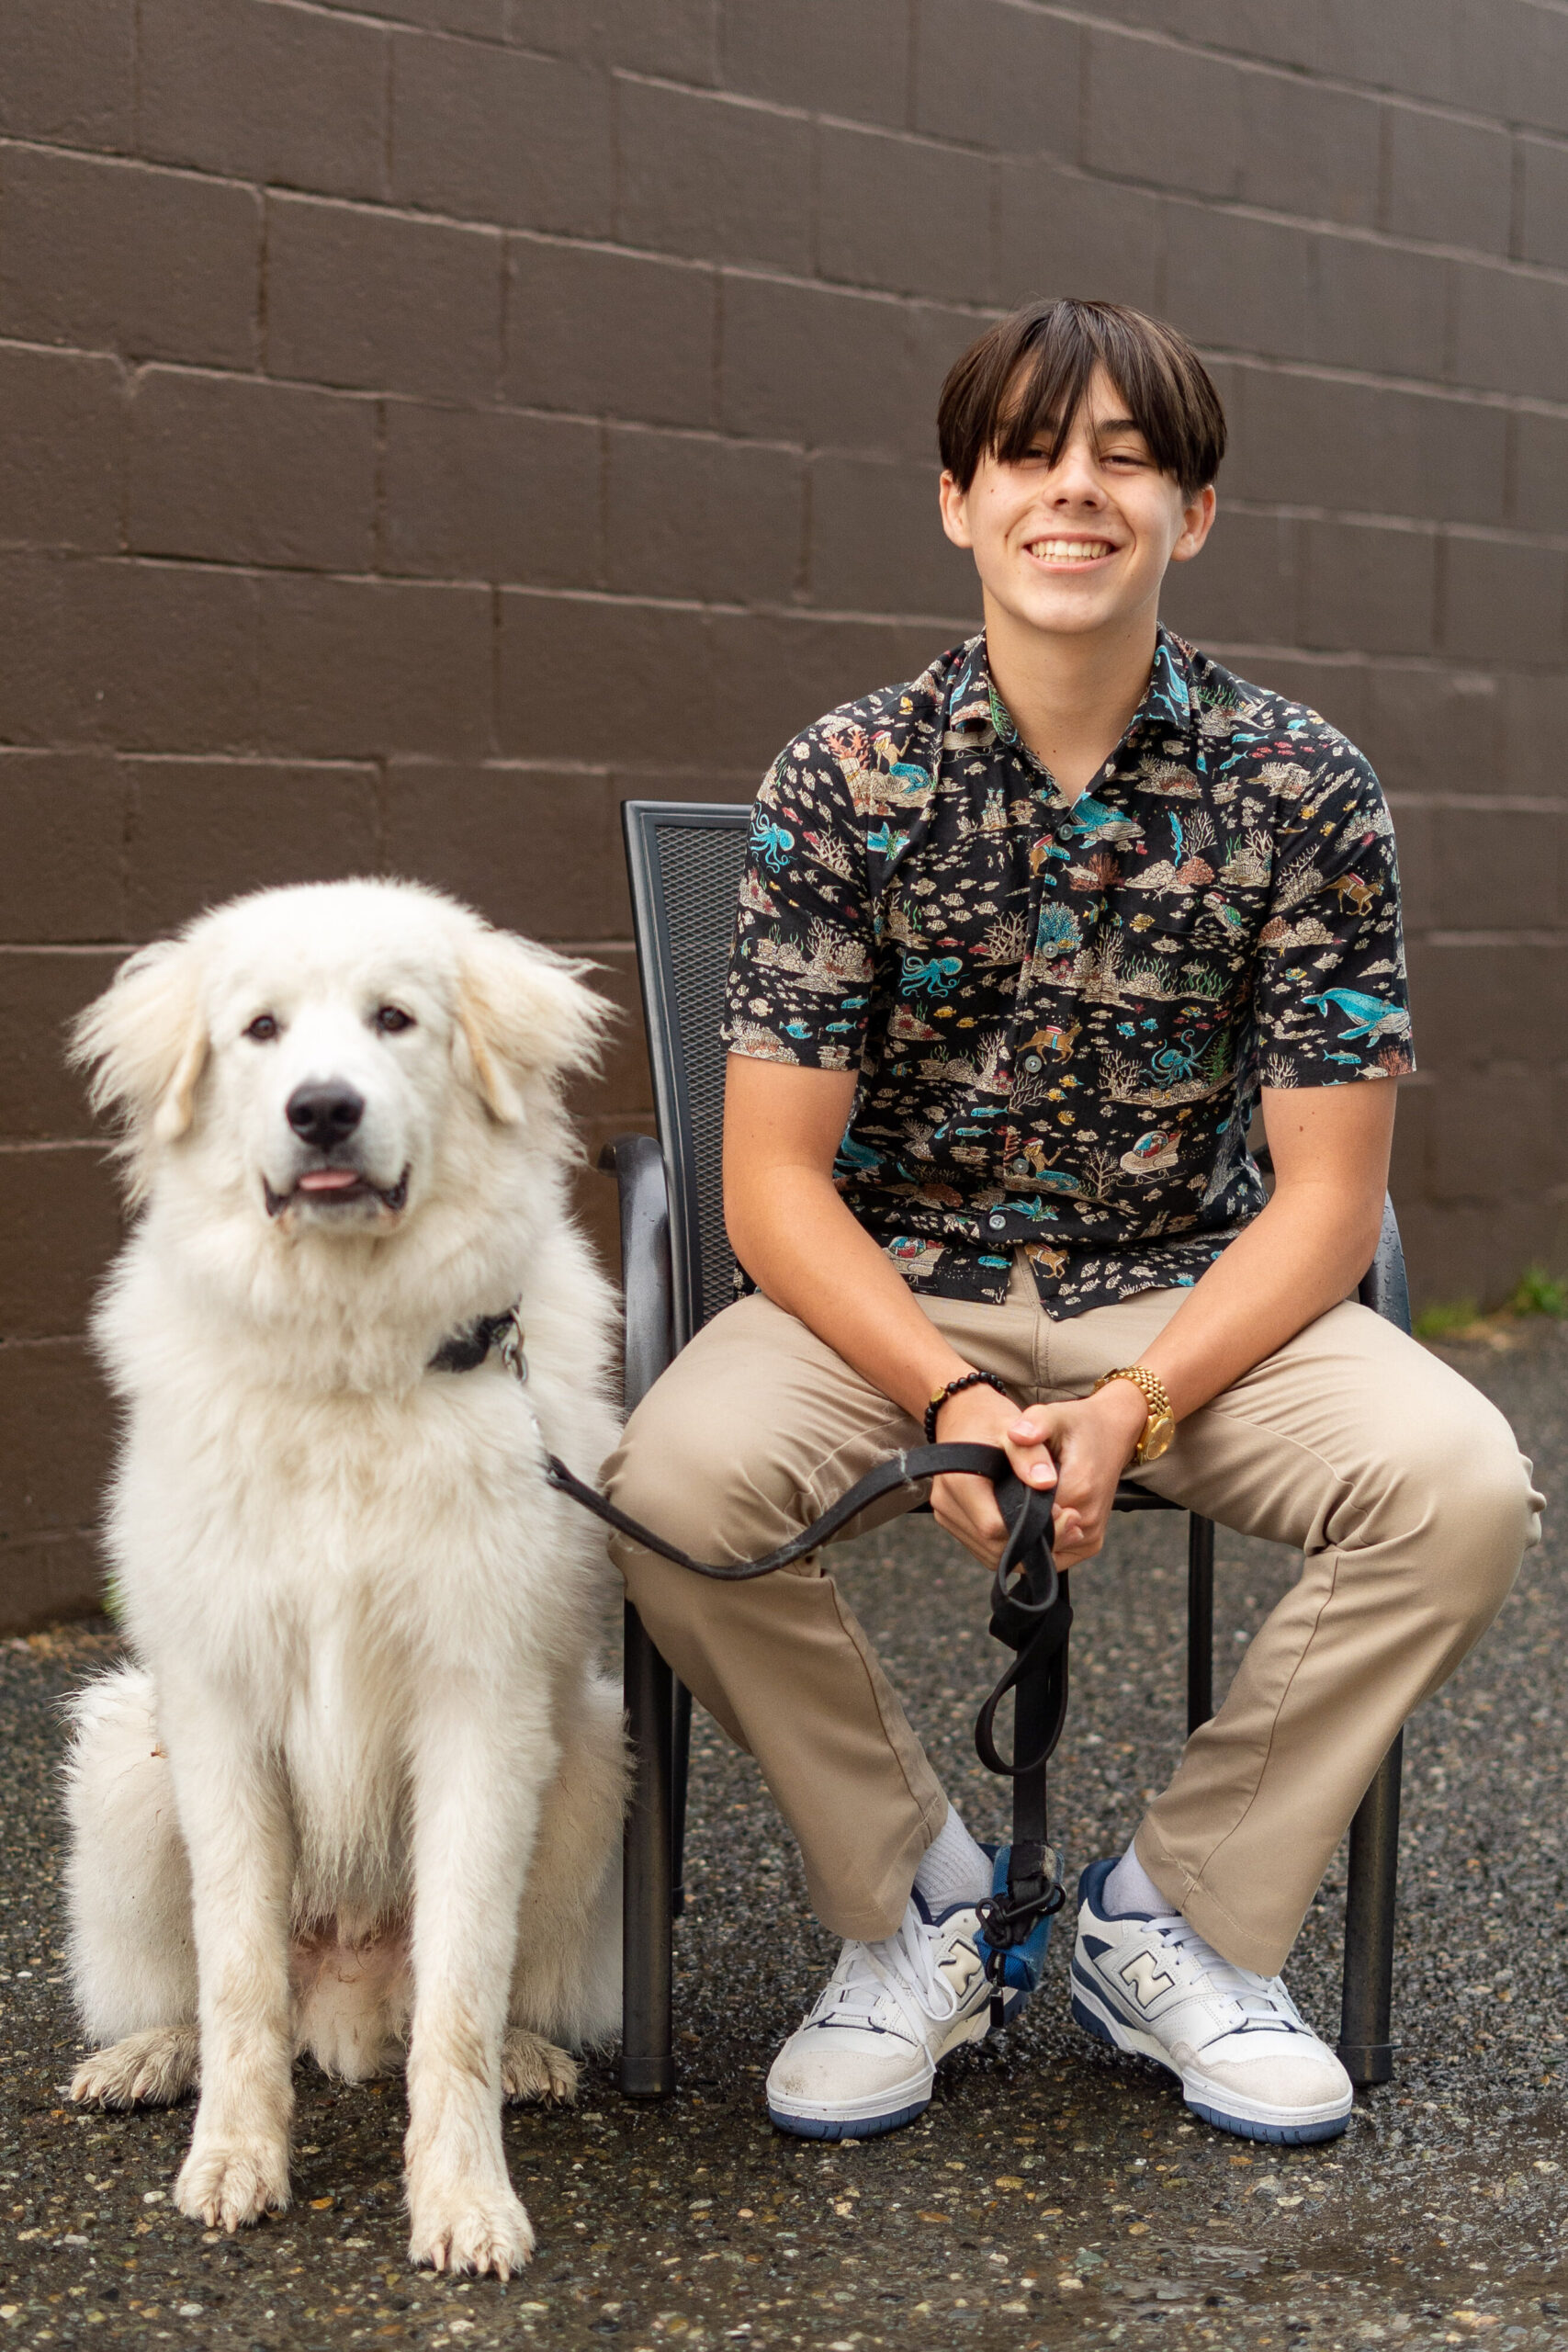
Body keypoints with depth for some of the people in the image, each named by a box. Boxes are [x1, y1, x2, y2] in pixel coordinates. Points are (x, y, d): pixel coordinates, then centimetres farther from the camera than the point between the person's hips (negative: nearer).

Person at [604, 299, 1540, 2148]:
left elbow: (1326, 1190, -7)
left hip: (1187, 1291, 1)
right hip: (892, 1294, 0)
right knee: (679, 1482, -30)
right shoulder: (843, 781, -6)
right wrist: (949, 1398, -25)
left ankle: (1179, 1912, -2)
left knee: (1461, 1486, -26)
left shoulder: (1301, 788, -6)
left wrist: (1131, 1408, -22)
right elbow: (774, 1174, -9)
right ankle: (909, 1900, -3)